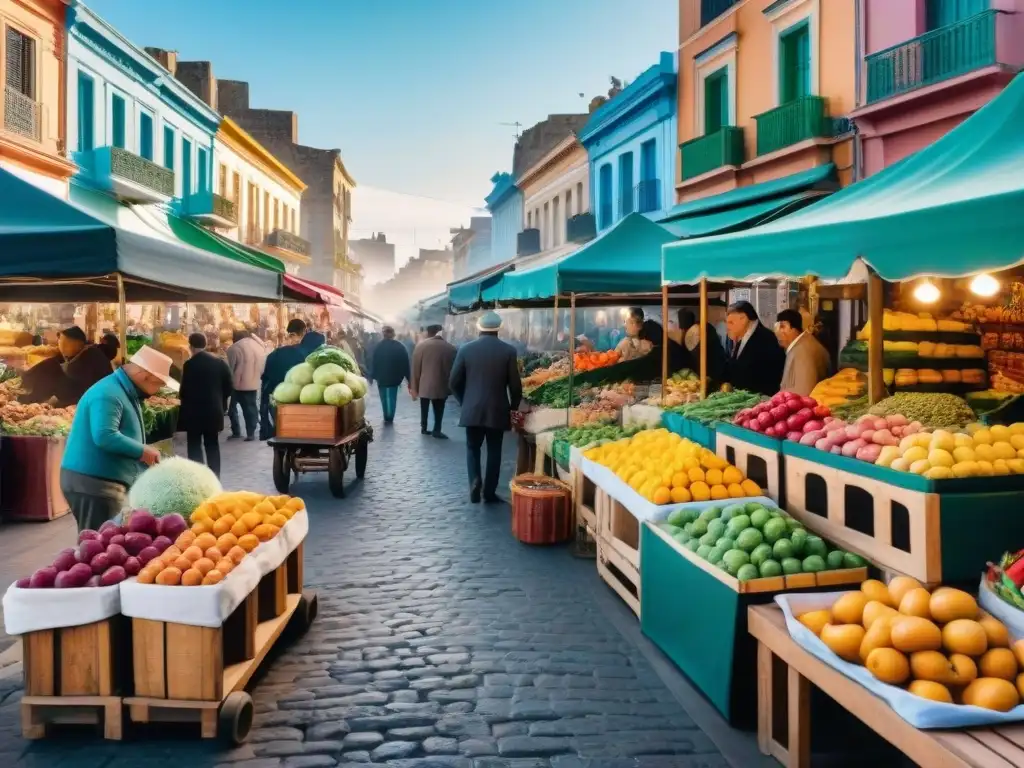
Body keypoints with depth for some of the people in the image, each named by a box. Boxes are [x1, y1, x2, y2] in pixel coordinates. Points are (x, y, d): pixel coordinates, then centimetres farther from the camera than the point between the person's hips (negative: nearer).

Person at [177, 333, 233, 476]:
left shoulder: (190, 364, -13)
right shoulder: (219, 362, 3)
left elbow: (185, 390, -12)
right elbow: (229, 387, 4)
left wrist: (180, 396, 10)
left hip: (194, 411, -5)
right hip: (214, 410, 5)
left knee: (194, 445, 4)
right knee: (212, 445, 13)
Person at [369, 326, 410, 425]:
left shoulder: (378, 346, -9)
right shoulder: (400, 346, -7)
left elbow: (373, 362, -6)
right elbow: (405, 363, -6)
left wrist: (372, 376, 2)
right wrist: (408, 377, 0)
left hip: (381, 376, 0)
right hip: (394, 376, 0)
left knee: (384, 397, 13)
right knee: (392, 397, 11)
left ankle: (387, 418, 14)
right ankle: (390, 418, 7)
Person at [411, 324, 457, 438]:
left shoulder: (421, 345, -6)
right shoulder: (449, 348, -3)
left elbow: (416, 368, -4)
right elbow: (451, 369, 1)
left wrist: (414, 386, 4)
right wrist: (449, 386, 11)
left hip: (424, 385, 1)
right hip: (440, 386, -1)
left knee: (424, 408, 16)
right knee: (438, 410, 8)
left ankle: (424, 428, 22)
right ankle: (436, 430, 4)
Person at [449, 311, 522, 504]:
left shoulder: (466, 349, -3)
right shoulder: (508, 351, -6)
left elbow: (454, 382, -1)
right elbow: (515, 384, -5)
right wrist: (514, 406, 11)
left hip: (472, 410, 1)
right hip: (498, 410, -1)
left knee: (473, 448, 15)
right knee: (494, 451, 10)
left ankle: (475, 481, -5)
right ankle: (489, 492, 12)